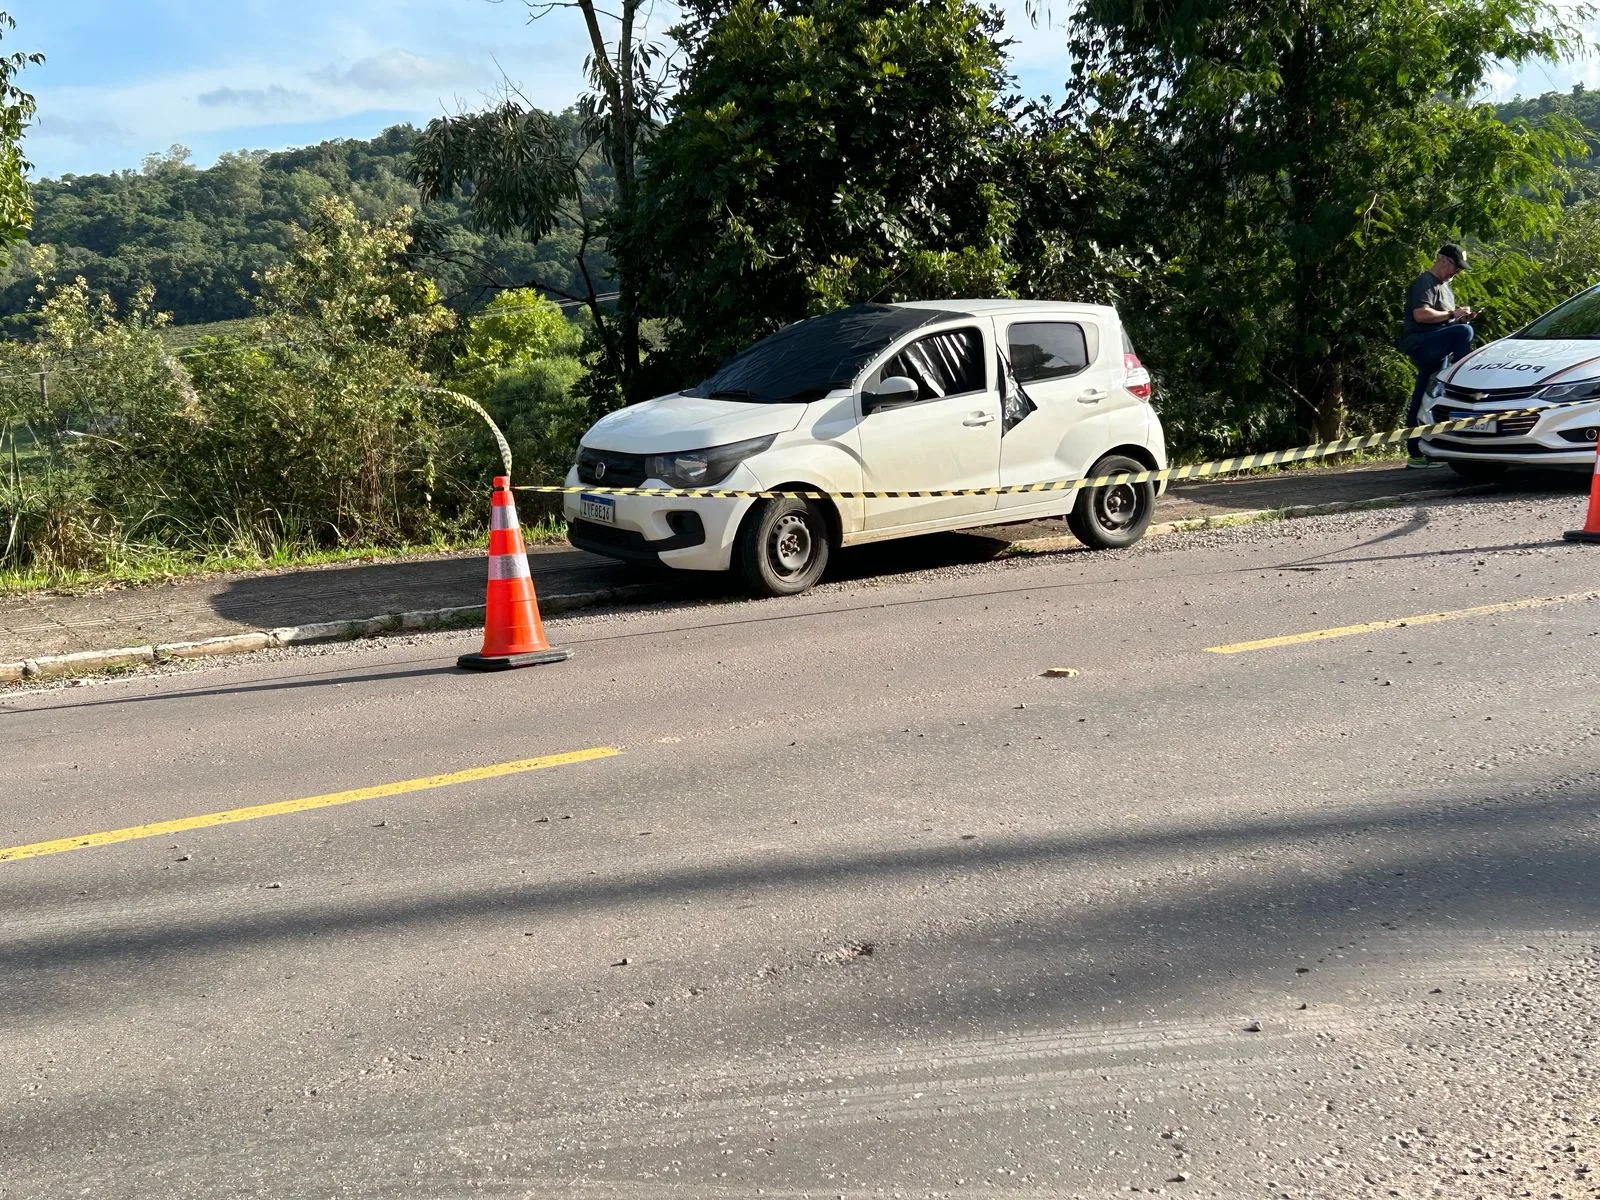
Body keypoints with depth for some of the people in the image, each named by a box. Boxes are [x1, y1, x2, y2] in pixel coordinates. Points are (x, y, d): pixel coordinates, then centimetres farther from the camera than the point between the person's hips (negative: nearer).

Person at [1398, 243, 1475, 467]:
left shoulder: (1444, 287, 26)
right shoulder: (1424, 283, -5)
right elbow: (1420, 314, -20)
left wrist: (1459, 317, 13)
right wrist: (1452, 314, -13)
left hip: (1432, 351, 9)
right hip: (1419, 343, -9)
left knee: (1420, 404, 7)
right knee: (1464, 331, -29)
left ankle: (1416, 454, 7)